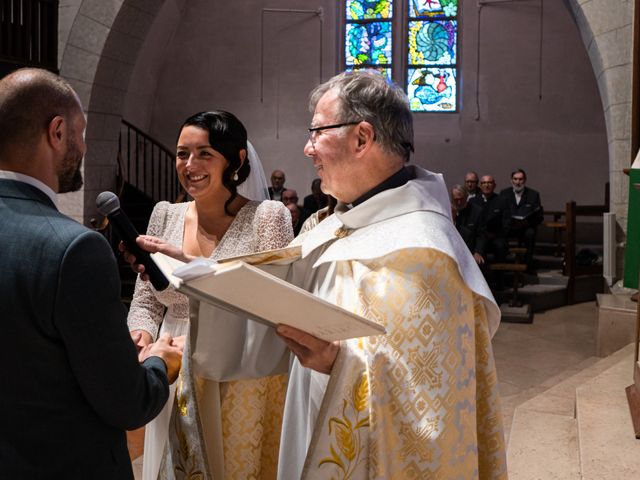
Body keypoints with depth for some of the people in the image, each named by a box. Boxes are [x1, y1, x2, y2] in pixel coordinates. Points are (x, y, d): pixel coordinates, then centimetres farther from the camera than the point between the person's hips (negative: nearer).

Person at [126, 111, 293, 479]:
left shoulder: (268, 217, -8)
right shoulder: (166, 215, 5)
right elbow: (146, 301, 10)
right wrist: (142, 337, -12)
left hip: (244, 389, -4)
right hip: (177, 388, 4)